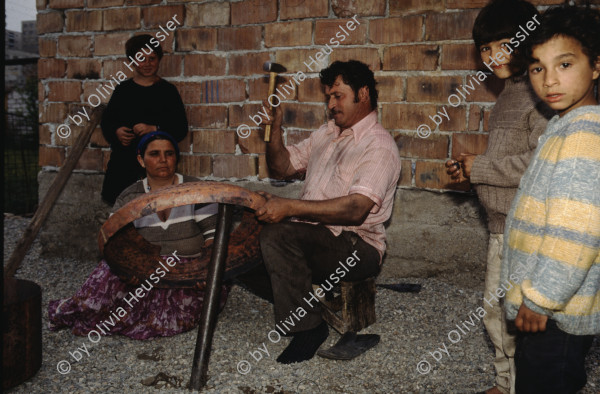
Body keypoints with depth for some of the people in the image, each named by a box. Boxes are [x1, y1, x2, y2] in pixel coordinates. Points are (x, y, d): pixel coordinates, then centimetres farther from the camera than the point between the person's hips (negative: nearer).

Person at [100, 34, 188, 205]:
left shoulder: (168, 90, 5)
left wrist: (154, 129, -14)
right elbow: (106, 121, 17)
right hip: (123, 160, 3)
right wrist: (116, 132, -4)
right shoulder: (123, 89, 14)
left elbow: (181, 129, 0)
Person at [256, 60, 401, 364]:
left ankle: (307, 328, -18)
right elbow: (283, 166, 22)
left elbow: (356, 209, -25)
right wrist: (275, 128, 3)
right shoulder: (327, 132, 17)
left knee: (280, 234, -32)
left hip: (358, 247, -7)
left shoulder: (379, 146, -11)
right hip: (311, 235, 7)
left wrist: (291, 207, -29)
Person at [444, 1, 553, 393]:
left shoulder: (540, 94, -16)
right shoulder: (509, 93, 14)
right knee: (496, 309, 20)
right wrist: (471, 167, 6)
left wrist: (480, 168, -16)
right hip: (502, 222, 10)